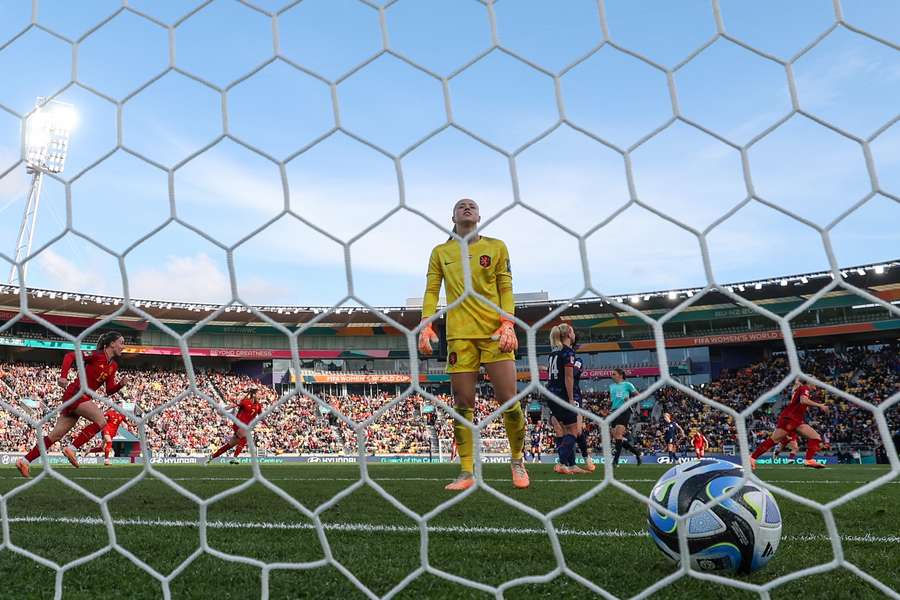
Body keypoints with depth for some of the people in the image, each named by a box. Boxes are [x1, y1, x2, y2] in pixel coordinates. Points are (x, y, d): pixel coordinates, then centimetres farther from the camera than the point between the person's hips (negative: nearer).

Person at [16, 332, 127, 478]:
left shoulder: (113, 365, 13)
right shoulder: (97, 355, -9)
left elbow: (109, 390, 13)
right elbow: (70, 356, -15)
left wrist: (120, 385, -7)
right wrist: (63, 376, -25)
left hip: (84, 398, 8)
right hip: (75, 393, -8)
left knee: (56, 435, 8)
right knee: (101, 421, -22)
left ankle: (24, 461, 15)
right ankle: (71, 449, -13)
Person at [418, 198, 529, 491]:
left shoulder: (496, 246, 10)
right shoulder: (440, 252, 12)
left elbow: (506, 288, 5)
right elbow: (431, 291, 8)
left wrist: (508, 324, -7)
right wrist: (426, 324, -5)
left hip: (495, 331, 0)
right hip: (459, 334, 1)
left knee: (508, 399, -4)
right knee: (462, 404, 0)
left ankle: (517, 461, 18)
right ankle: (467, 472, 9)